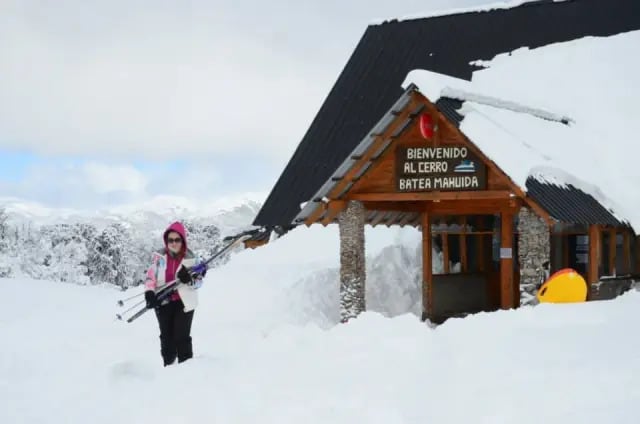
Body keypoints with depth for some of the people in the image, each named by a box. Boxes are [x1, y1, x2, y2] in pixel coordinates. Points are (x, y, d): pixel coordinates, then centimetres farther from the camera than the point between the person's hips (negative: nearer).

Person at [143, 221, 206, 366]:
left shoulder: (191, 259, -5)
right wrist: (149, 293, -16)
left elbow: (198, 282, -2)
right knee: (166, 337, 12)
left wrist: (189, 279, -23)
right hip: (163, 301, 3)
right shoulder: (159, 256, 0)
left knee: (182, 337, -7)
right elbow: (151, 275, 0)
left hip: (183, 302, -3)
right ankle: (169, 367, 26)